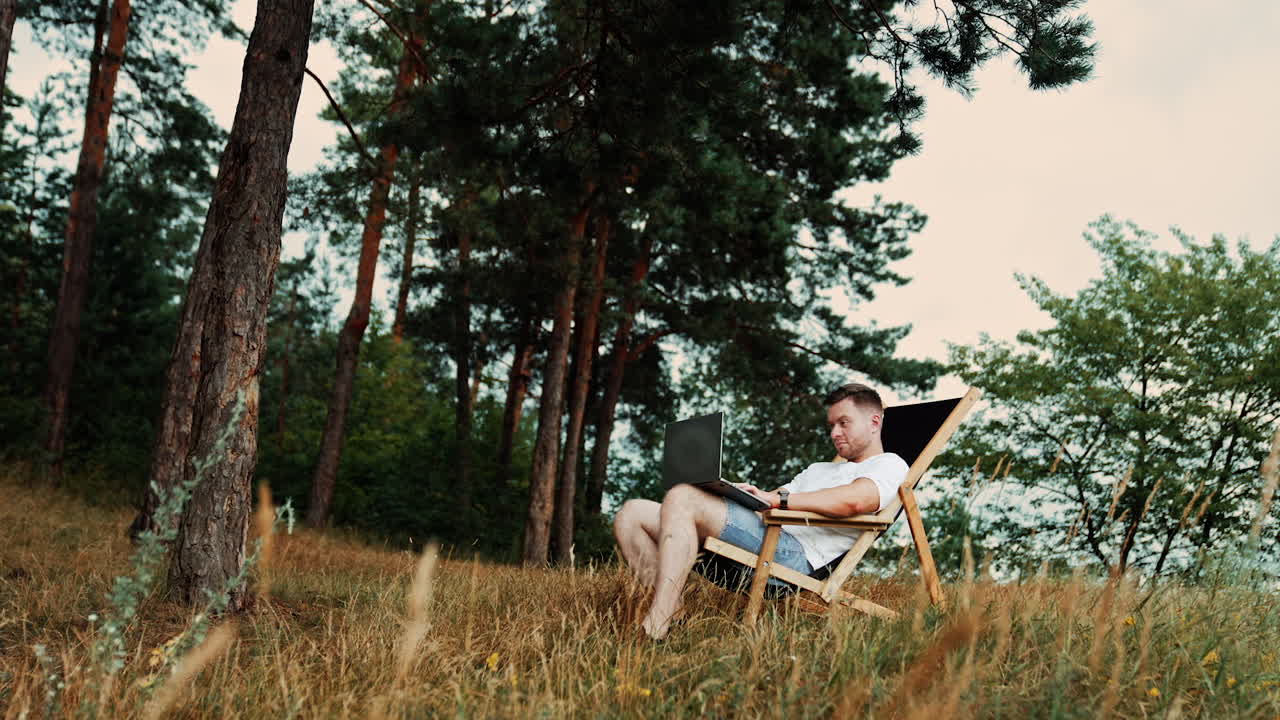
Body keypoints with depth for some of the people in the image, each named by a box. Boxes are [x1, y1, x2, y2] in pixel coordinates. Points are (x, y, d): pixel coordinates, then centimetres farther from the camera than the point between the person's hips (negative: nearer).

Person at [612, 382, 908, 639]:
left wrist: (777, 499, -14)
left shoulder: (889, 465, 10)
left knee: (682, 498, -28)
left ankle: (654, 627, -33)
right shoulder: (819, 469, 39)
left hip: (793, 553, -9)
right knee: (631, 514, -3)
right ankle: (669, 606, -20)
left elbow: (855, 500, -14)